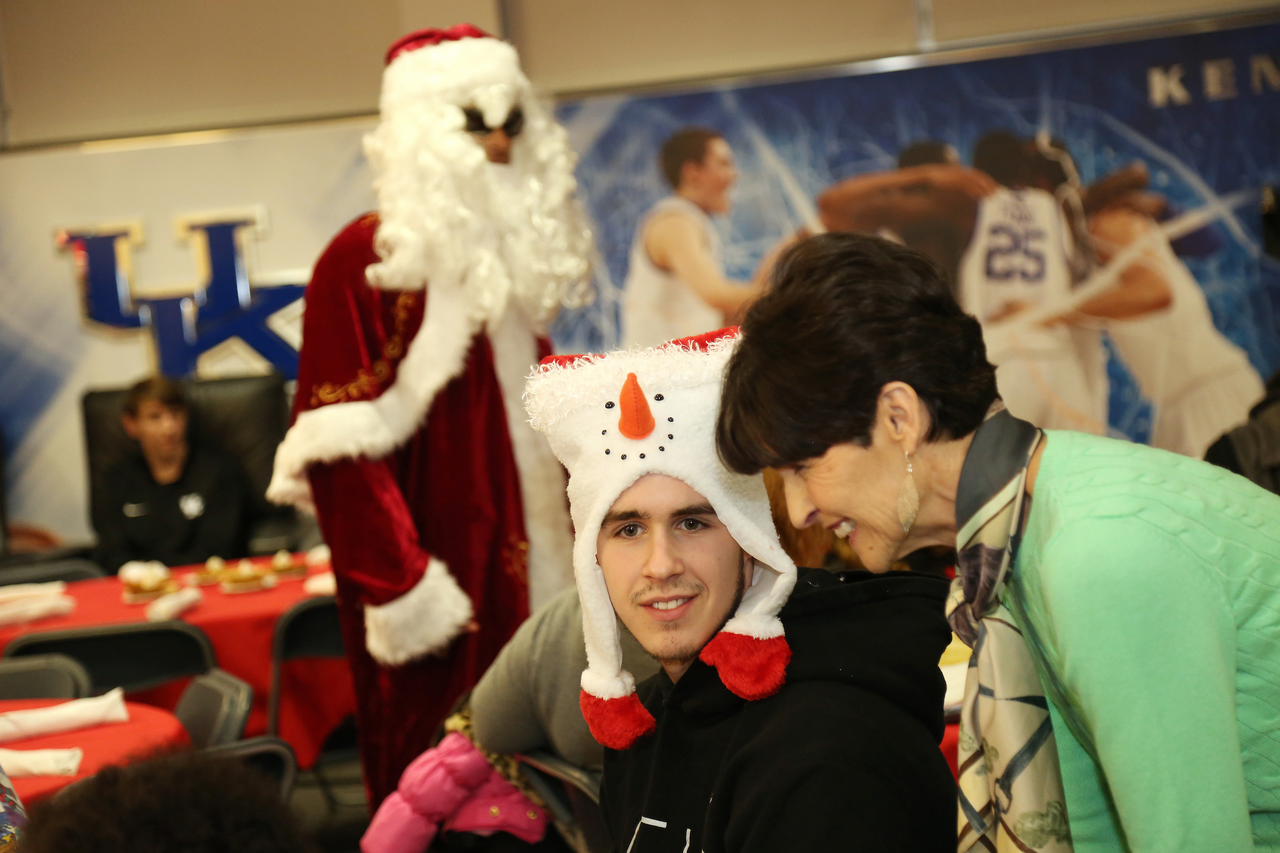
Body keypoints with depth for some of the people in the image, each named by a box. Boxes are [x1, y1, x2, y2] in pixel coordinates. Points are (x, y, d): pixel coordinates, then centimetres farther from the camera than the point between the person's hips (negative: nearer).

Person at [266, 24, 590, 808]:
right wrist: (398, 587, -19)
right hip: (444, 572, -7)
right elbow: (340, 443, -15)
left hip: (533, 555, 7)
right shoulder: (365, 259, -11)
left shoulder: (516, 255, 13)